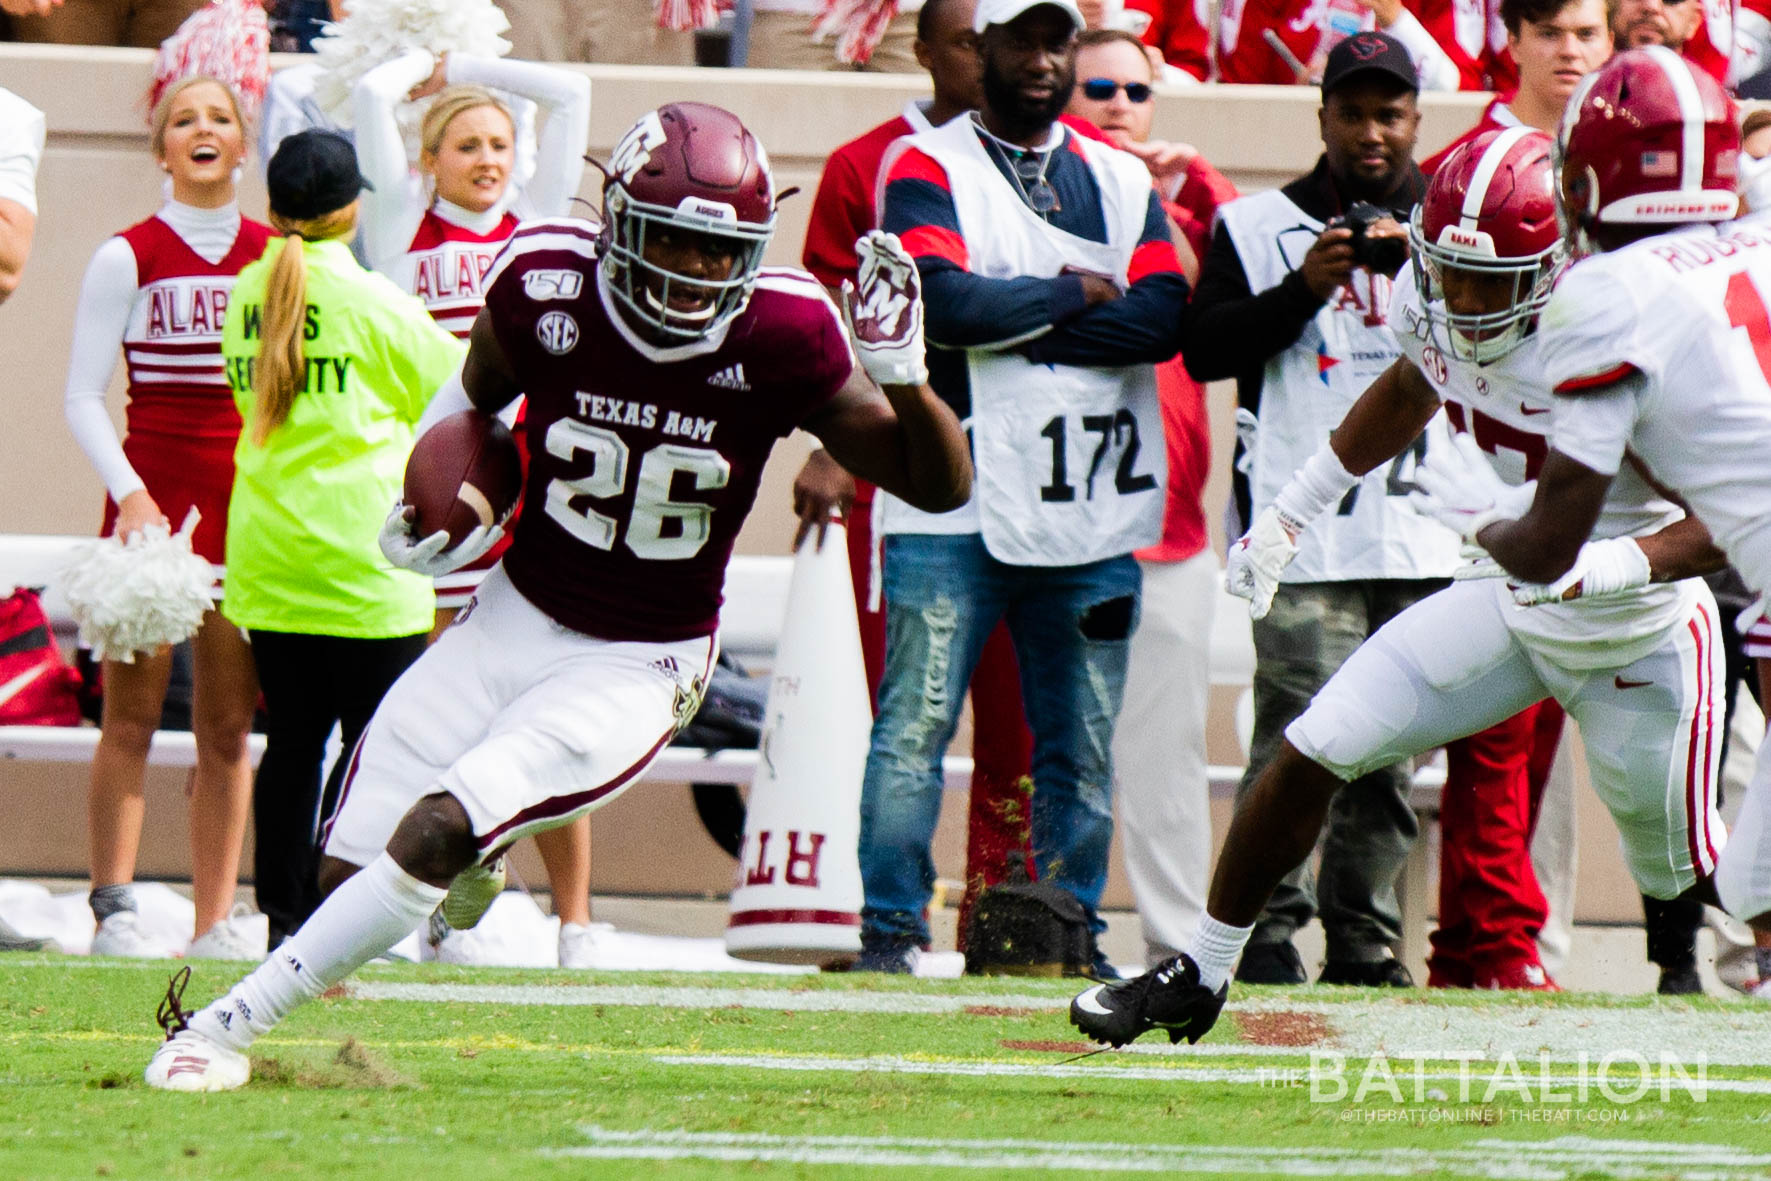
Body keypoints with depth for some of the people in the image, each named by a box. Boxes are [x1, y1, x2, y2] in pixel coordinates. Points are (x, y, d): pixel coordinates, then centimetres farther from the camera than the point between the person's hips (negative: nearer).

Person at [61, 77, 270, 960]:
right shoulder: (129, 257, -1)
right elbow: (83, 398, -2)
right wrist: (130, 492, -15)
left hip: (248, 501, 3)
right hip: (151, 498, -3)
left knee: (229, 723, 4)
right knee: (131, 714, -6)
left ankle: (214, 920, 6)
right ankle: (113, 910, -6)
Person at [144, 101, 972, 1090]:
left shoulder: (777, 334, -20)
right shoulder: (549, 284, -14)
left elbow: (943, 487, -14)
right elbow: (478, 392, 12)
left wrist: (903, 375, -33)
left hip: (638, 669, -3)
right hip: (513, 616, 3)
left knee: (432, 836, -21)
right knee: (350, 864, 1)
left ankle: (230, 1026, -7)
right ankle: (469, 861, 38)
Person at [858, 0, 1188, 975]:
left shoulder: (1121, 182, 13)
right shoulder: (927, 167, 1)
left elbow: (1162, 317, -3)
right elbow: (941, 299, -16)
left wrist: (1005, 326, -10)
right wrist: (1075, 293, -6)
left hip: (1090, 514, 4)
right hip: (955, 502, -4)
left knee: (1081, 743, 7)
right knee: (916, 723, -8)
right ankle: (888, 932, -5)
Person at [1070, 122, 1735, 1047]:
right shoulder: (1434, 303, -12)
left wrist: (1603, 570, -43)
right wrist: (1295, 508, 18)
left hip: (1639, 636, -5)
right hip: (1509, 601, 5)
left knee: (1684, 876, 6)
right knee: (1313, 751, -3)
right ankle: (1199, 977, 11)